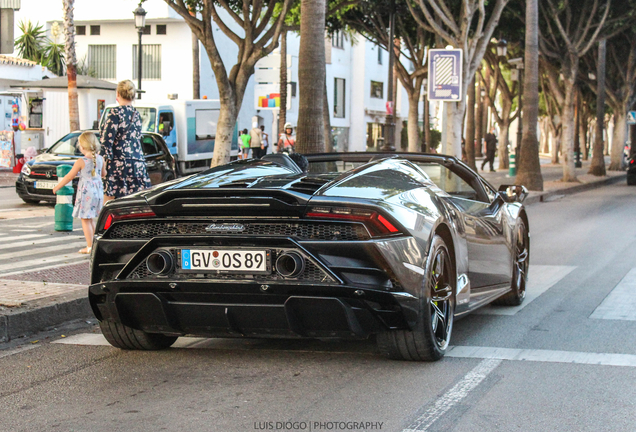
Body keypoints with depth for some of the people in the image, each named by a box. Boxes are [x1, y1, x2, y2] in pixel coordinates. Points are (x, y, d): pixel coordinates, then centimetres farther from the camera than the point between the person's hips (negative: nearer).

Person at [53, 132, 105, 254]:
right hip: (98, 191, 6)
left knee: (85, 220, 0)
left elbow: (69, 177, -5)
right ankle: (93, 243, 22)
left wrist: (57, 187, 8)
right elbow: (103, 173, 18)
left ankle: (89, 247, -2)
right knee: (91, 219, 18)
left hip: (86, 192, -6)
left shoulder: (81, 161, -12)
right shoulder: (100, 159, 2)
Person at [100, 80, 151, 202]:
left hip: (119, 164, -7)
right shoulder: (136, 114, 13)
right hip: (138, 163, 7)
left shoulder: (115, 113, -7)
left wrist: (103, 162, -11)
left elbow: (107, 140, -12)